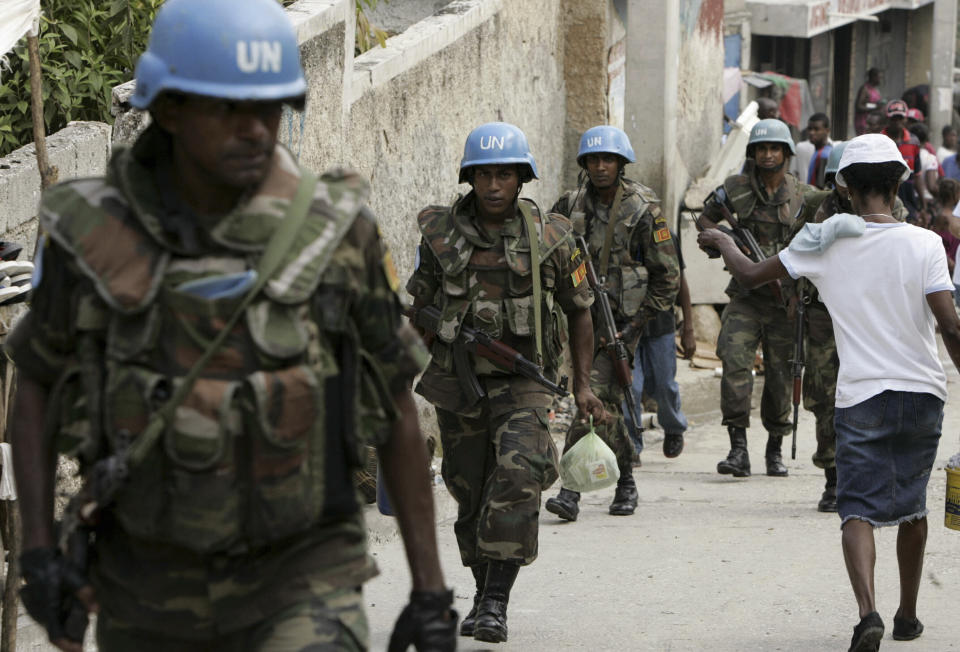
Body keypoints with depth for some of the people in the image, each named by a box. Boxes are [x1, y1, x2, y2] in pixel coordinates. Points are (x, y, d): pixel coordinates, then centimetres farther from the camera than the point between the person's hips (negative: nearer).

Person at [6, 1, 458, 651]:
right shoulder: (95, 233, -10)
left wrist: (431, 587, -2)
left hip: (301, 577, -2)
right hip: (153, 583, 2)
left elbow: (396, 406, -2)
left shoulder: (337, 230, -12)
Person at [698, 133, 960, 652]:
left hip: (861, 398, -1)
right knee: (912, 507, 18)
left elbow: (751, 276, 9)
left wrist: (724, 244, 29)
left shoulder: (825, 242, -2)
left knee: (858, 509, -5)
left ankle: (867, 610, -29)